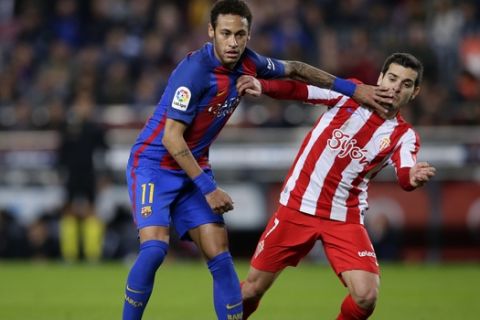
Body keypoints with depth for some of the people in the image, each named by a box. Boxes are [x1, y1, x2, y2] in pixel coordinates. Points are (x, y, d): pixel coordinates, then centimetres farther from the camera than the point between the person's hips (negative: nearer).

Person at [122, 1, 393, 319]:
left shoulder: (247, 63, -3)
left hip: (194, 167, 7)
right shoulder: (196, 70, -25)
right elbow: (171, 137, -24)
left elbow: (294, 69, 17)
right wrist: (208, 188, -22)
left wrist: (353, 88, 15)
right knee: (155, 247, -24)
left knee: (220, 257, -4)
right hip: (154, 164, -7)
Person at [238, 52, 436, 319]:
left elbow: (405, 176, -21)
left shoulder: (404, 136, -3)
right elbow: (297, 89, -10)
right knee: (253, 290, 3)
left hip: (345, 219, 0)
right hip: (297, 206, 0)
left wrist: (413, 177, -46)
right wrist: (261, 85, -31)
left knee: (366, 297, -16)